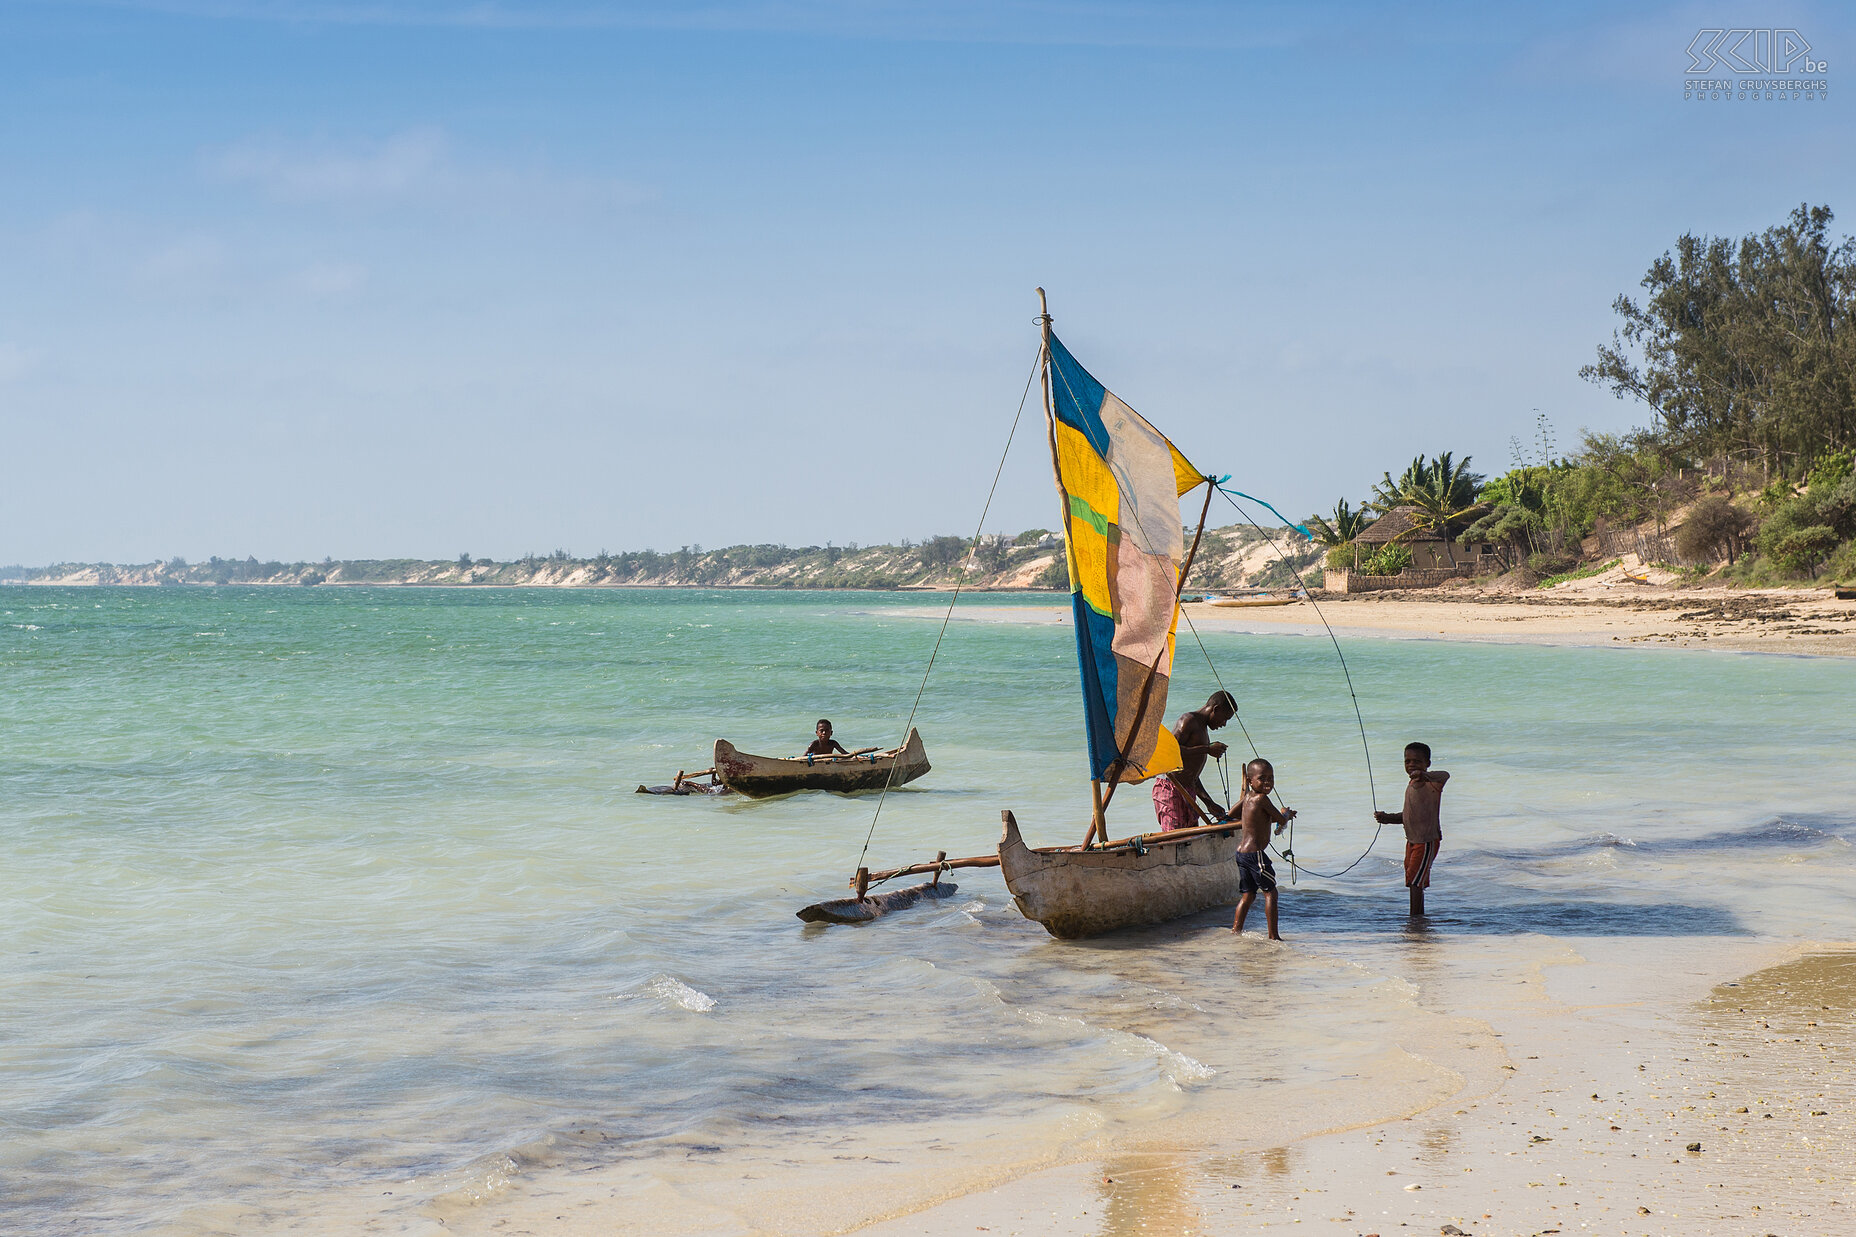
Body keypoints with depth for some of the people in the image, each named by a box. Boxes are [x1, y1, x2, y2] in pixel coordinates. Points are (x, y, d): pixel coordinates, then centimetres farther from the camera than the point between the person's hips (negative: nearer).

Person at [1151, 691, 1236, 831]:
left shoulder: (1203, 730, 26)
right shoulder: (1188, 721, -4)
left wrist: (1210, 804, 21)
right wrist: (1207, 749, -16)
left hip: (1187, 794, 10)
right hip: (1171, 790, -10)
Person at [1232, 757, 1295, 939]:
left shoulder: (1247, 797, 10)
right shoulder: (1262, 798, -15)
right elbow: (1281, 820, -9)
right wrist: (1287, 814, 16)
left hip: (1241, 852, 9)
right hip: (1256, 854, -9)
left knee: (1248, 894, 16)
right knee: (1270, 892, 0)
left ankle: (1236, 930, 14)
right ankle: (1273, 935, 0)